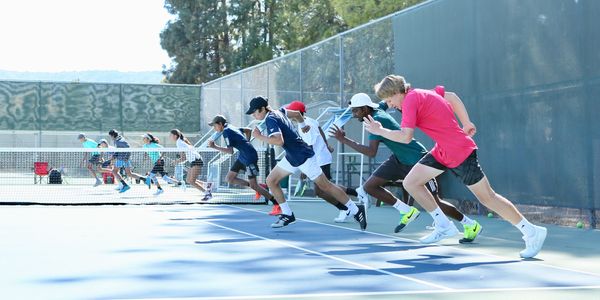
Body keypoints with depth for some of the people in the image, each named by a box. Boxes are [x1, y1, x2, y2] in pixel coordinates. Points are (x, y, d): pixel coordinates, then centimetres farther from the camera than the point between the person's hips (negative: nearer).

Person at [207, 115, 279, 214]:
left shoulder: (226, 132, -13)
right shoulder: (231, 128, 14)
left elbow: (230, 151, -21)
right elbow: (248, 130, 27)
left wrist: (215, 147, -17)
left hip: (249, 157, -10)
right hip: (242, 157, 10)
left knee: (253, 185, -9)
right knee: (229, 178, 10)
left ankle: (277, 205, -4)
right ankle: (257, 188, 13)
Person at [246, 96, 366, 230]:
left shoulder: (270, 119, -19)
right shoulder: (277, 112, 8)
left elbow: (279, 141, -34)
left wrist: (260, 137, -24)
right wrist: (303, 125, 39)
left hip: (304, 156, -10)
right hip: (291, 157, 10)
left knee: (325, 185, -4)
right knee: (271, 181, 5)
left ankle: (356, 210, 5)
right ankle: (287, 215, 10)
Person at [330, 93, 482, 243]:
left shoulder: (377, 120, -27)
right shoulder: (377, 108, -2)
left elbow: (371, 152, -37)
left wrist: (344, 140, -34)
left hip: (417, 160, -9)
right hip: (399, 159, 9)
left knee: (434, 203, -4)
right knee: (369, 186, -1)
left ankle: (471, 225, 15)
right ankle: (408, 212, 11)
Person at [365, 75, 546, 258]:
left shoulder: (410, 100, -17)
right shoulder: (422, 93, 10)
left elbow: (405, 136, -26)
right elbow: (452, 97, 21)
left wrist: (379, 130, -12)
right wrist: (466, 123, 19)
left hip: (460, 152, -10)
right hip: (443, 152, 10)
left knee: (487, 198, -3)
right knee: (410, 182, 4)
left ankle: (532, 232, 8)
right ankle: (444, 226, 11)